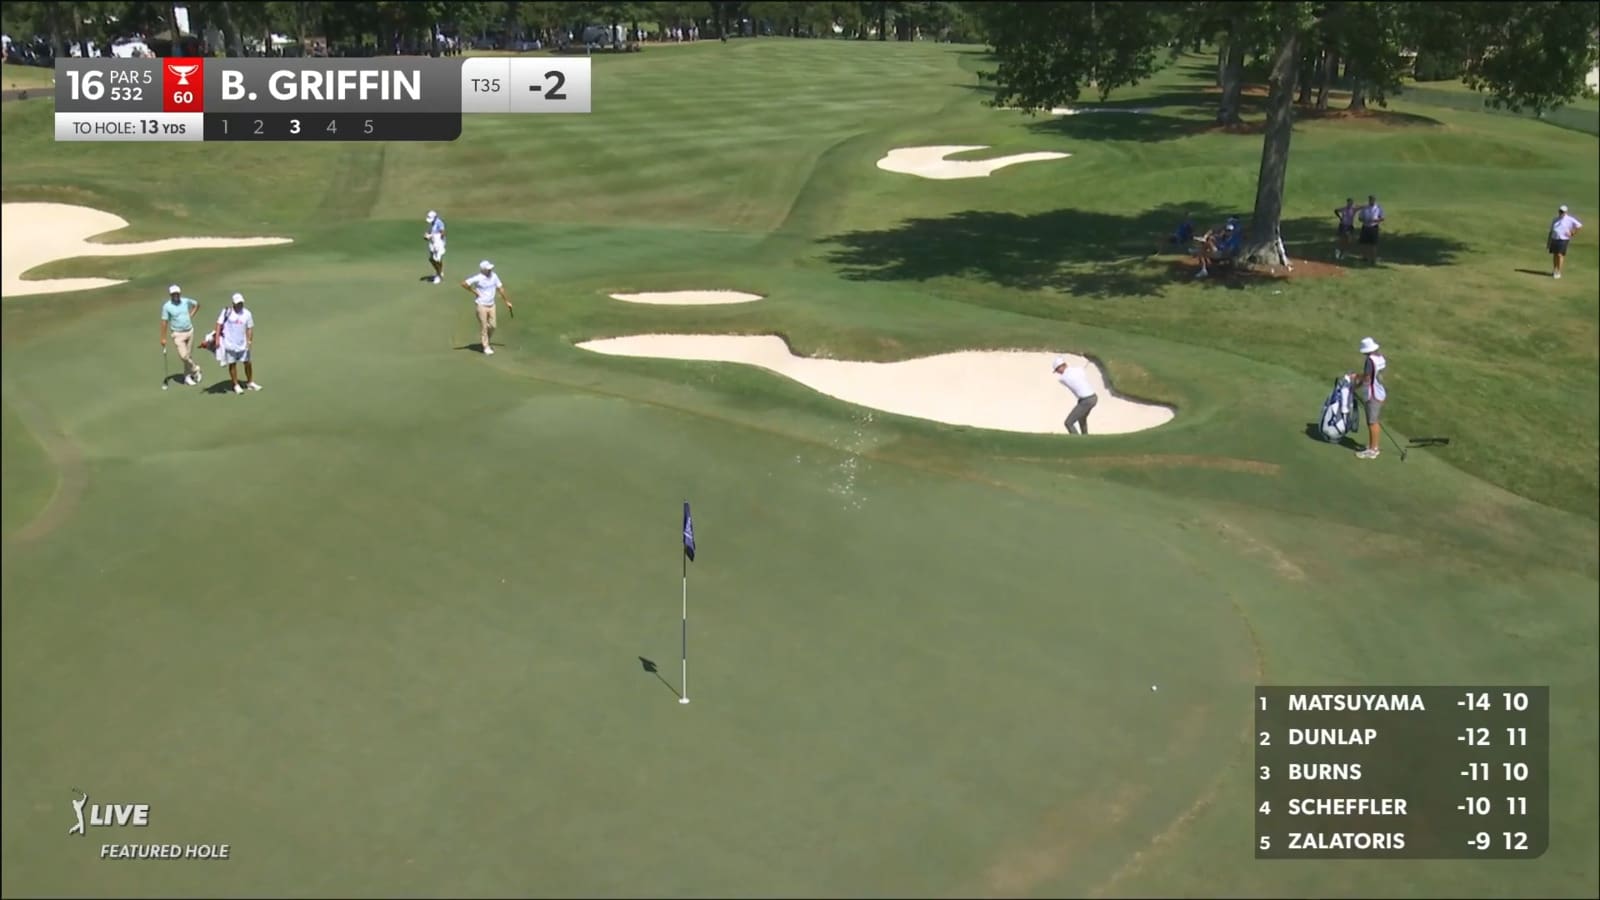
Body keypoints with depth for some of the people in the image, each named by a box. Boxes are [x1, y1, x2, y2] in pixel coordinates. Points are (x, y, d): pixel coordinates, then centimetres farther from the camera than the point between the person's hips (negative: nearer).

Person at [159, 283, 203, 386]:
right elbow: (164, 322, -9)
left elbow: (197, 304, 19)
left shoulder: (186, 301, -2)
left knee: (189, 355, 9)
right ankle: (195, 368, 12)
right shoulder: (167, 306, -12)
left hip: (189, 331, 4)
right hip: (178, 334, -4)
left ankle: (188, 376, 23)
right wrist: (163, 338, -9)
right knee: (183, 355, -14)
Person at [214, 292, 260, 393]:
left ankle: (250, 382, 22)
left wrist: (249, 341, -7)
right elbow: (219, 324, -4)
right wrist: (217, 339, -11)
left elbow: (249, 328, 4)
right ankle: (236, 385, 13)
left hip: (242, 343, 2)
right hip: (229, 343, -2)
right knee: (232, 364, 4)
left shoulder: (247, 313, 1)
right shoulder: (227, 312, -5)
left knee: (247, 362, 5)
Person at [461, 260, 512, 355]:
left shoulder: (494, 276, -1)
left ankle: (488, 343, 32)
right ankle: (486, 347, 11)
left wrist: (507, 301, 11)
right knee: (484, 327, 2)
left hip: (491, 305, 5)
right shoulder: (478, 278, -18)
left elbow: (500, 288, 8)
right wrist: (474, 292, -13)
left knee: (492, 326, 9)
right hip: (482, 306, -5)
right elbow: (464, 284, -18)